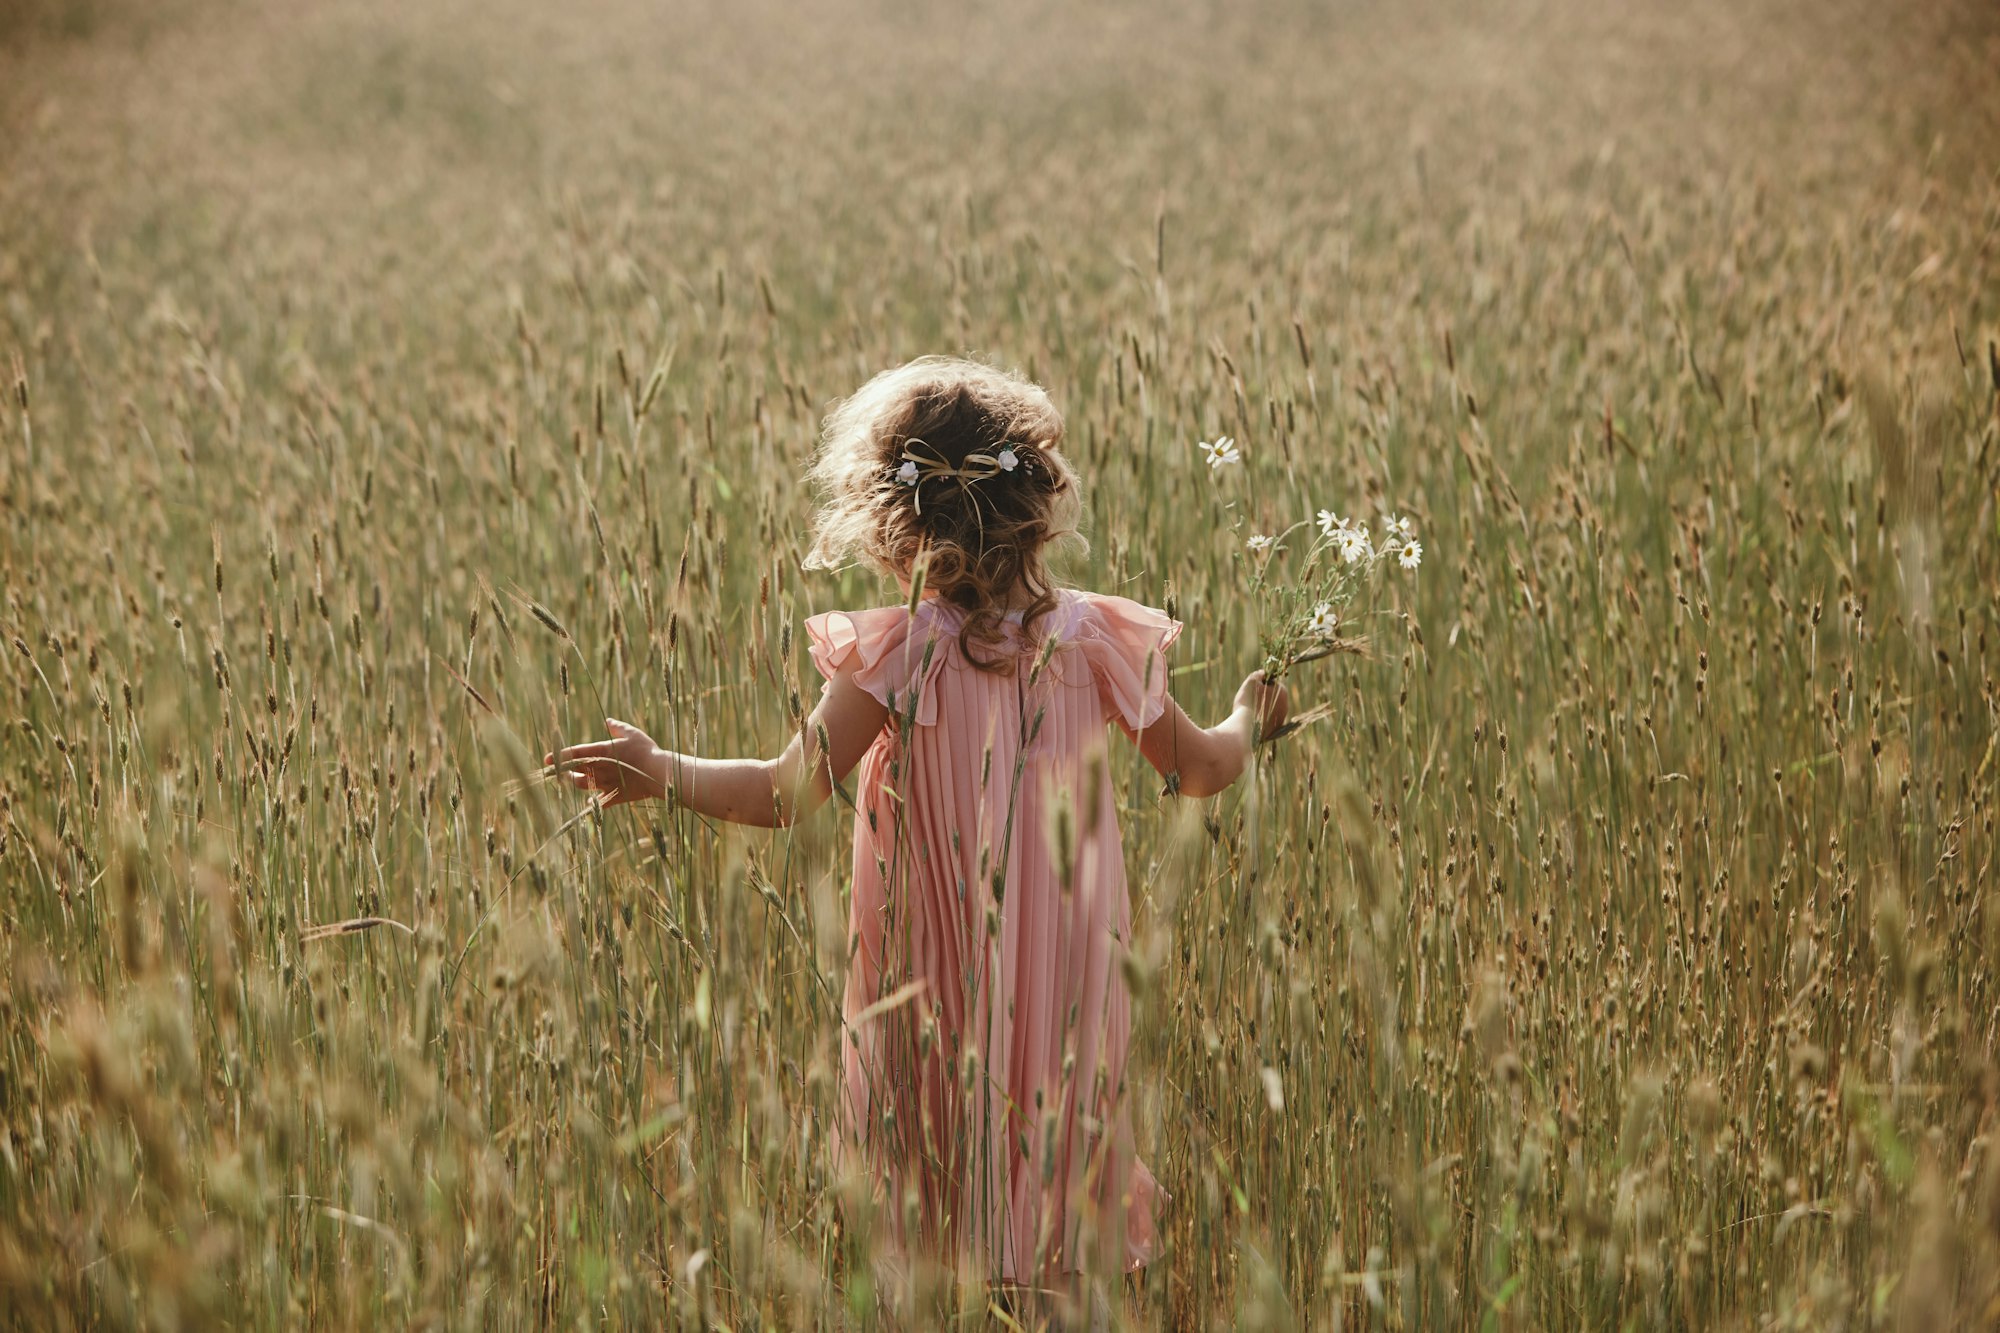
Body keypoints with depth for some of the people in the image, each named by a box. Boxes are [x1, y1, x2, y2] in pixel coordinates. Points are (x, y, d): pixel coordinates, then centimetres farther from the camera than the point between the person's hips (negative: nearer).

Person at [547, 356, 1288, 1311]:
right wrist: (1249, 721, 29)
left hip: (936, 988, -2)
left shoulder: (900, 654, -15)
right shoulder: (1092, 638, -4)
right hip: (1068, 992, 3)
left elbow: (788, 794, -18)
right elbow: (1200, 770, 8)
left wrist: (662, 772, -10)